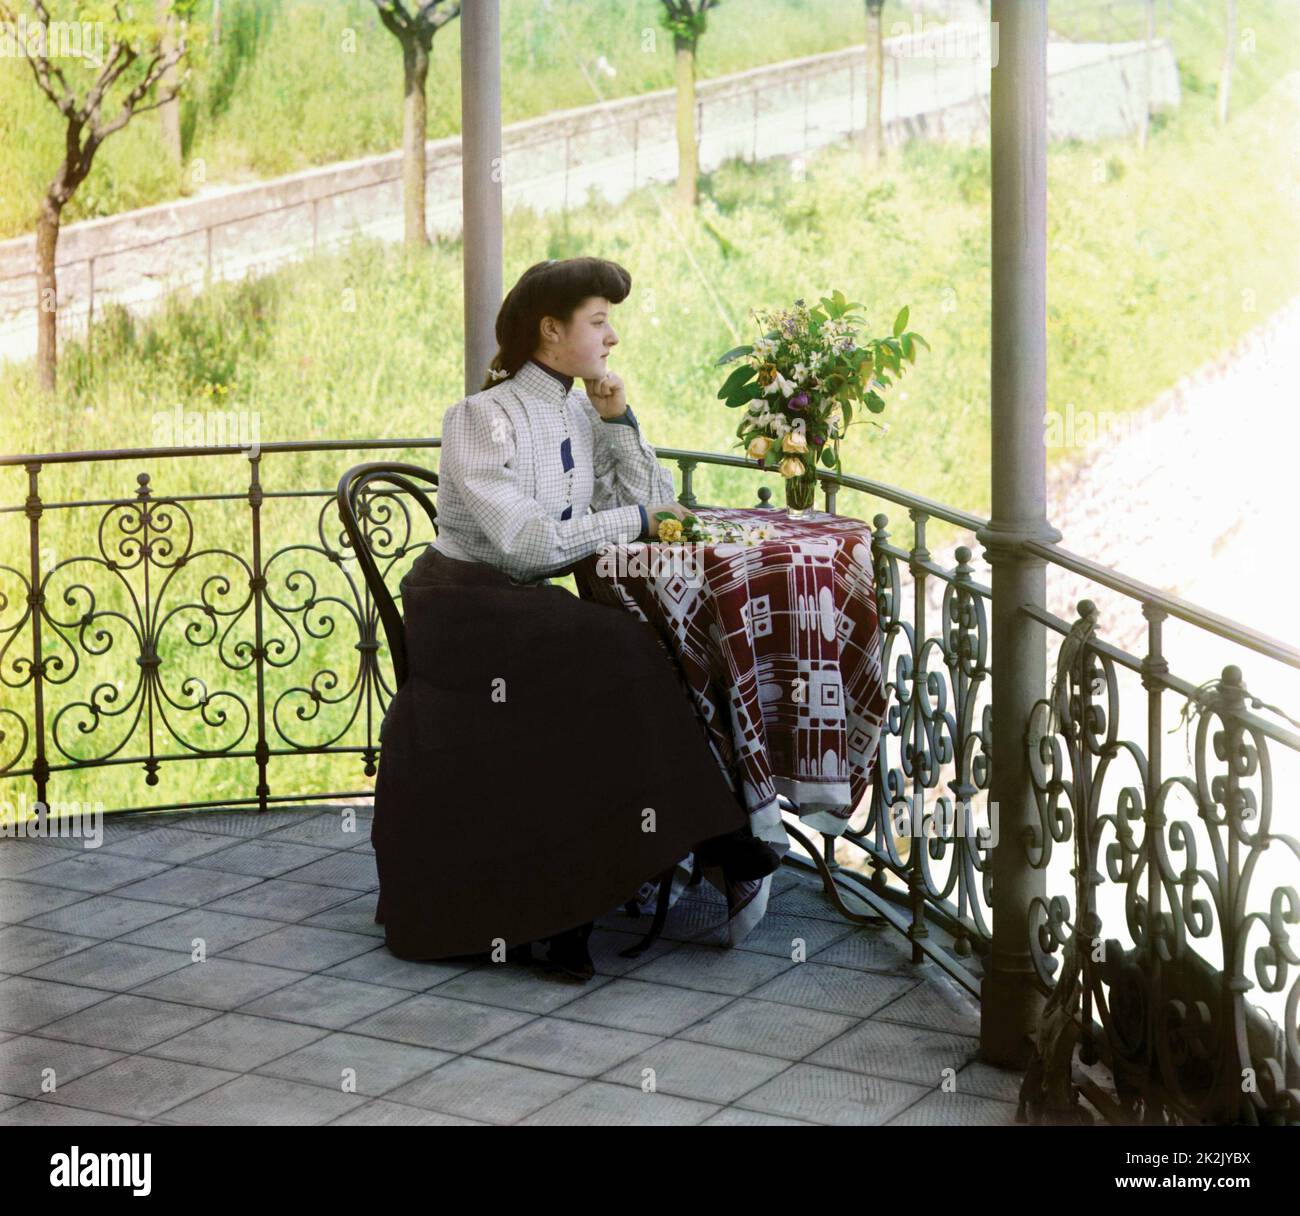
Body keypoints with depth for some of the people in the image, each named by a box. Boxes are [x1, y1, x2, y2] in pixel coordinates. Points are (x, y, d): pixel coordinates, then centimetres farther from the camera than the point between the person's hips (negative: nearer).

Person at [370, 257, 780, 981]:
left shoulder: (581, 415, 10)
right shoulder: (483, 418, -13)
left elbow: (656, 505, 6)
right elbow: (522, 539, -24)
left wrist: (619, 421, -3)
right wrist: (633, 521, -18)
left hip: (528, 610, 7)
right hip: (463, 608, -7)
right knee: (617, 658, -28)